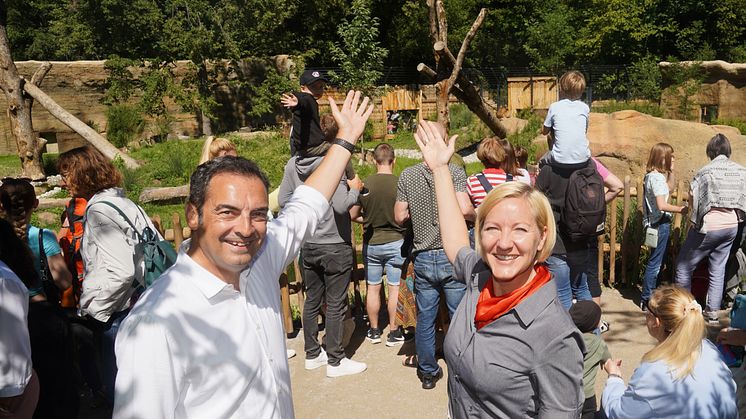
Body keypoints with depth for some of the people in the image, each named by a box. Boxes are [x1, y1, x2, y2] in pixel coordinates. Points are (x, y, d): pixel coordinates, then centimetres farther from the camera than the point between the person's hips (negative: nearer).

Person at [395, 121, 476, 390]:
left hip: (423, 259, 3)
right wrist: (479, 215, 0)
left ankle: (428, 372, 25)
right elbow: (464, 209, -21)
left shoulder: (407, 176, 0)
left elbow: (400, 217, 1)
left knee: (424, 319, 13)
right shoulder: (455, 171, -9)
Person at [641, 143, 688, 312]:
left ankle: (650, 296, 25)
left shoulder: (650, 176, 11)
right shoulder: (657, 178, -17)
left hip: (655, 223, 10)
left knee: (656, 262, 17)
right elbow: (661, 205, -22)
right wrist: (681, 209, -14)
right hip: (660, 224, -10)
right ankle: (647, 300, 7)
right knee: (655, 263, -1)